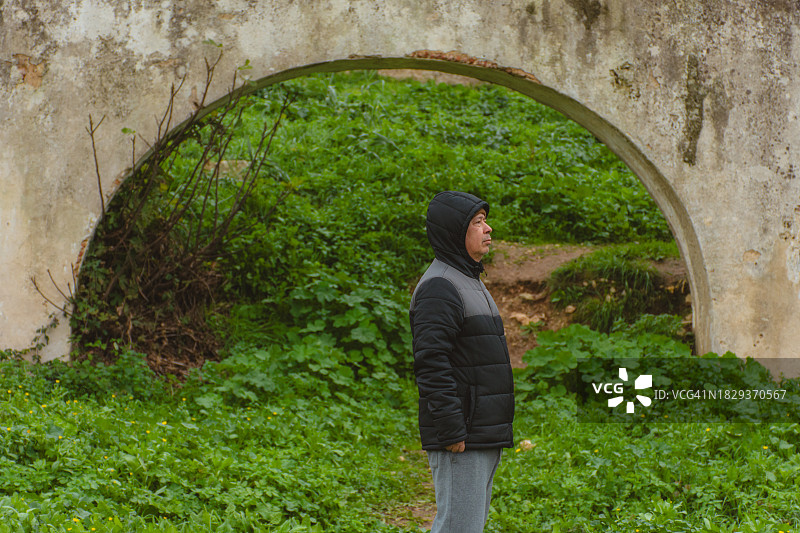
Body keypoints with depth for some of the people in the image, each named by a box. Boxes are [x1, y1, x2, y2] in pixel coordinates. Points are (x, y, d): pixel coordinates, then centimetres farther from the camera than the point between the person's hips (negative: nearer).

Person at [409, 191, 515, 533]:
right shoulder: (438, 287, -13)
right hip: (461, 440, -10)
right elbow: (431, 365, -20)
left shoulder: (471, 283, 20)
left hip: (485, 436, 10)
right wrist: (452, 432, -23)